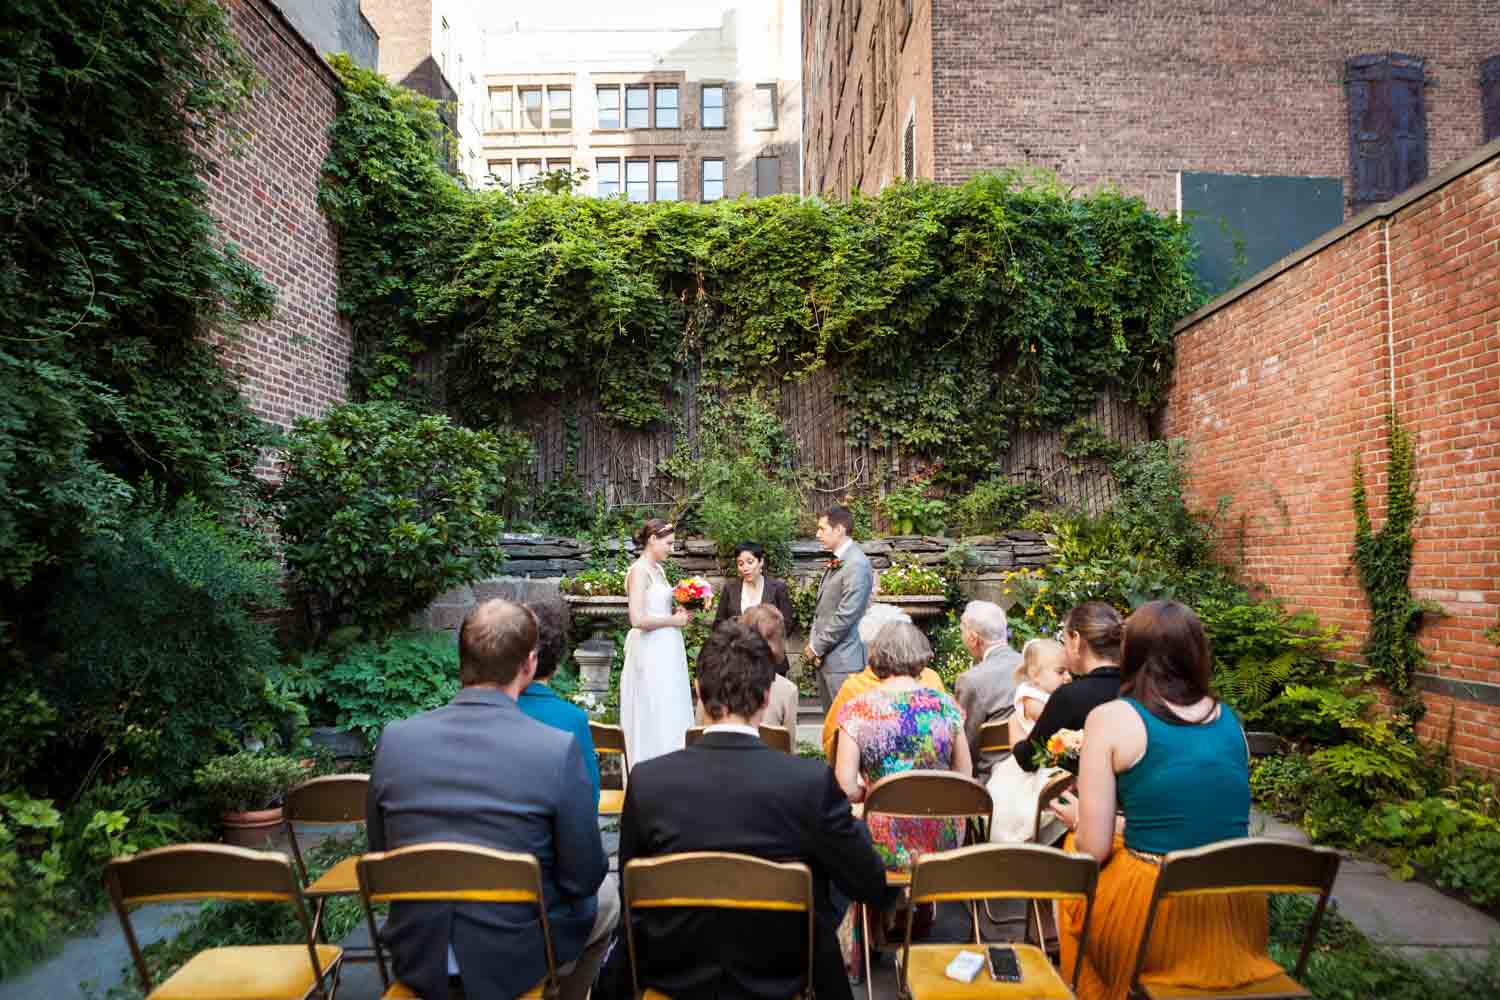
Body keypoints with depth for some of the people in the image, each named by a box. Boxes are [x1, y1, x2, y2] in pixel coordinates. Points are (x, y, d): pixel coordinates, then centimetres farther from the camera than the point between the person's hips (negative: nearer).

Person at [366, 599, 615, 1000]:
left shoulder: (395, 739, -12)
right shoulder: (559, 749, -23)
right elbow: (583, 878, -13)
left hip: (417, 962, 4)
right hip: (516, 964, -4)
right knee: (605, 894, 26)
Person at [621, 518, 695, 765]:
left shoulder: (658, 569, 13)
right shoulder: (640, 570, -13)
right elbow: (638, 619, -22)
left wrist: (678, 613, 5)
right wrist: (674, 620, -12)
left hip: (666, 649, 9)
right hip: (651, 651, -9)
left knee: (670, 714, 12)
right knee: (655, 716, -2)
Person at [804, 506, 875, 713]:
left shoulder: (856, 565, -17)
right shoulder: (835, 562, 12)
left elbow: (846, 616, -20)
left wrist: (817, 647, -12)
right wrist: (813, 643, 5)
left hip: (842, 660, -9)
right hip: (824, 657, 9)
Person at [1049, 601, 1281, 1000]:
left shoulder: (1111, 717, -9)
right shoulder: (1228, 717, 5)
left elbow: (1093, 849, -9)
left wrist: (1077, 820, 13)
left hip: (1156, 918, -5)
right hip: (1239, 916, 5)